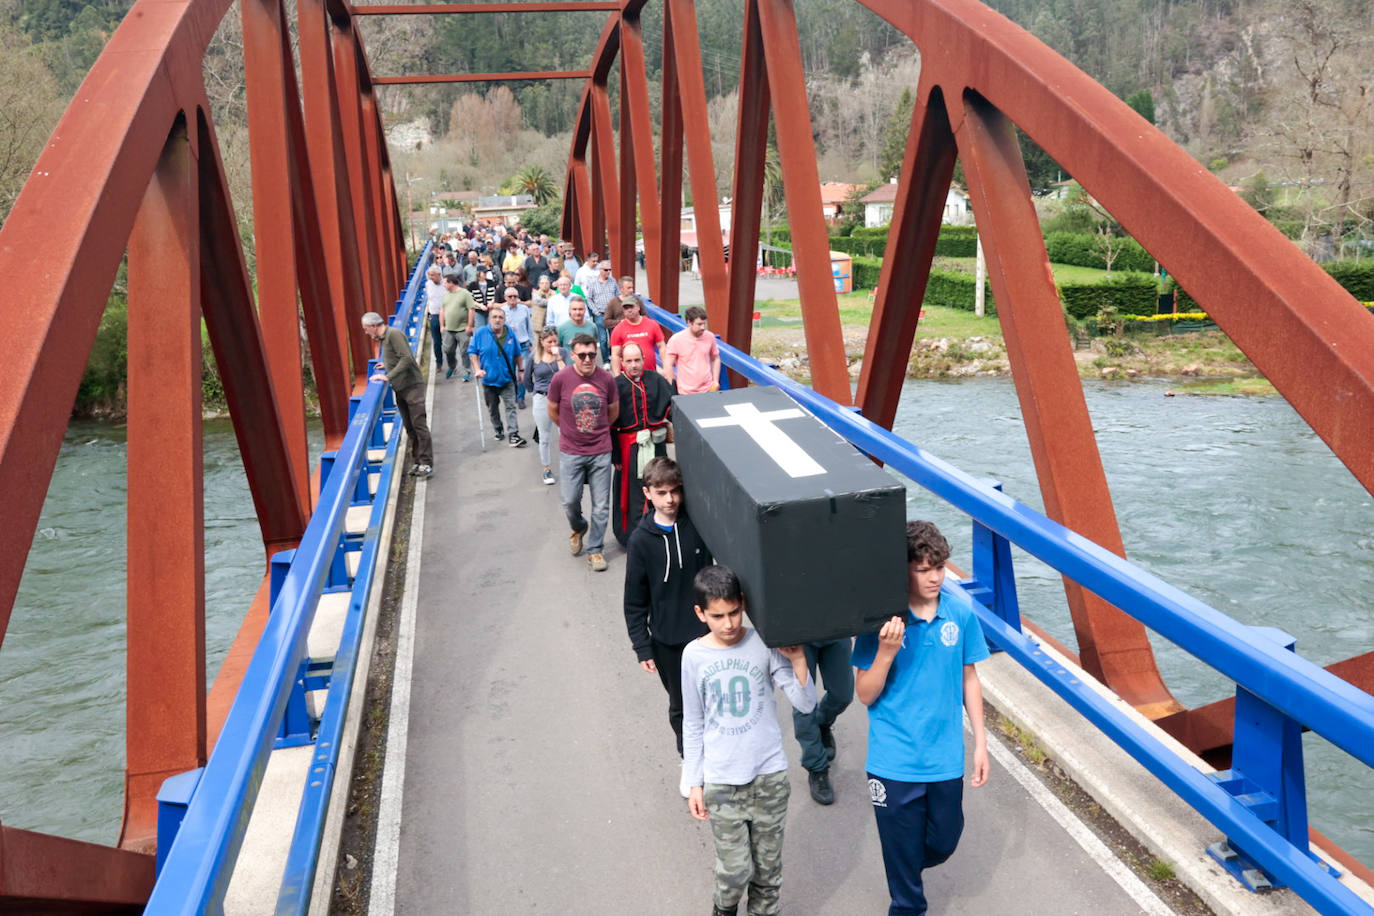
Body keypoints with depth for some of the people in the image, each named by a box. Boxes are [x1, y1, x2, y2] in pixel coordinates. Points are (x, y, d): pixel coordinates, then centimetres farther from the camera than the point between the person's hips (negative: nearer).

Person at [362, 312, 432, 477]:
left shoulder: (394, 334, -13)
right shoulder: (382, 339, 15)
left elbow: (407, 358, -21)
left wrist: (388, 376, -21)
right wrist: (386, 366, 11)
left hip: (411, 385, -9)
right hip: (400, 388, 9)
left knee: (419, 425, -8)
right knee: (409, 427, 9)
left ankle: (427, 463, -6)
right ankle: (418, 460, 14)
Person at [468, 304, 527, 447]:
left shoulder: (510, 333, -1)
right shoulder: (481, 333, -7)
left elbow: (517, 354, 10)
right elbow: (473, 352, -1)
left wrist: (521, 370, 9)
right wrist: (477, 369, -11)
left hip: (507, 378, 0)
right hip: (489, 378, 0)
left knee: (510, 406, -7)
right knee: (493, 408, 14)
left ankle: (513, 435, -9)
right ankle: (499, 430, 33)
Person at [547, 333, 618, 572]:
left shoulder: (606, 379, -6)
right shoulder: (561, 379, -9)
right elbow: (553, 412, 5)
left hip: (601, 451, 1)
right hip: (570, 452, -1)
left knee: (601, 505, 5)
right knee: (569, 501, 2)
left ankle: (595, 549, 21)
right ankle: (579, 528, 35)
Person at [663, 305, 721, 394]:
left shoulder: (710, 337, 1)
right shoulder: (676, 340, -9)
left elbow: (715, 359, 15)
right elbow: (668, 366, -6)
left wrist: (716, 381, 7)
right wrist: (673, 389, -7)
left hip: (708, 390, 3)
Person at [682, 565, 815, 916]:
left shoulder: (764, 644, -9)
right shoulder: (694, 655, -6)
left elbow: (806, 703, -9)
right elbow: (693, 725, 3)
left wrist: (798, 659, -24)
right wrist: (694, 783, 4)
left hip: (770, 773, 0)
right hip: (721, 781, 0)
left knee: (768, 862, 12)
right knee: (734, 867, 4)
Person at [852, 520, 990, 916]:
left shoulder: (960, 610, -8)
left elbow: (968, 678, 4)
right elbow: (866, 695, -12)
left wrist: (981, 742, 5)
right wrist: (886, 652, -29)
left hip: (946, 758, 3)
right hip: (895, 762, -3)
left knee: (943, 843, 20)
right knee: (903, 851, 14)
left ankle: (911, 865, 53)